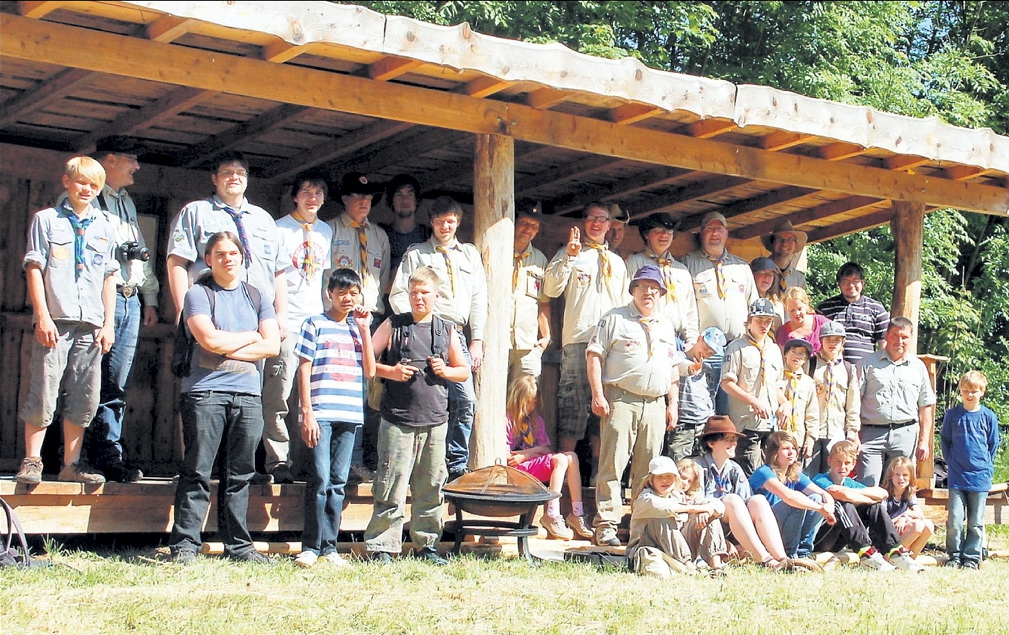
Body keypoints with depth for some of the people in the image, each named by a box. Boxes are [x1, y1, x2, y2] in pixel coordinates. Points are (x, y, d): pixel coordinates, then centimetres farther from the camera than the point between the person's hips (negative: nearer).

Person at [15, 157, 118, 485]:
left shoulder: (105, 227, 16)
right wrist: (43, 317, -8)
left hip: (91, 326, 3)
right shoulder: (46, 219, 7)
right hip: (54, 322, -3)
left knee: (85, 398, 3)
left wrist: (109, 324, 9)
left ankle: (71, 464, 11)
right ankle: (32, 461, 3)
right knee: (43, 393, -6)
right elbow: (34, 269, 1)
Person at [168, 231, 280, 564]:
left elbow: (272, 345, 4)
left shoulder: (257, 297, 17)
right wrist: (251, 337, 3)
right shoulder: (198, 294, 6)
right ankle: (184, 545, -2)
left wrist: (226, 348, -4)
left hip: (248, 395, 4)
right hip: (206, 391, -3)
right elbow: (210, 340, -10)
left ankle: (238, 545, 9)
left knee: (239, 475, 5)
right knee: (197, 472, -5)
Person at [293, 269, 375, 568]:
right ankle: (310, 546, -1)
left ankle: (329, 546, 10)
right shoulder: (315, 324, 4)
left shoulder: (359, 327, 16)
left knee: (338, 482, 5)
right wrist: (307, 413, -7)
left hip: (350, 415, 4)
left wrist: (364, 329, 3)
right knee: (320, 479, -8)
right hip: (321, 413, -4)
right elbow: (304, 370, 0)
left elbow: (370, 371, 6)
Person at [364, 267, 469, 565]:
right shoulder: (393, 326, 5)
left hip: (435, 420, 3)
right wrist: (390, 371, -12)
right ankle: (382, 547, 0)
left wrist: (445, 371, -1)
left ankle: (427, 544, 18)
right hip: (398, 420, -3)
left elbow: (464, 372, 19)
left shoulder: (447, 330, 13)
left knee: (431, 487, 8)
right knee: (392, 487, -6)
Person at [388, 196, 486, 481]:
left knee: (465, 401, -8)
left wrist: (477, 340, 8)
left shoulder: (470, 254, 19)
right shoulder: (416, 253, 11)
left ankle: (457, 465, 1)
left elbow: (479, 299, 16)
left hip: (457, 336, 3)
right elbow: (398, 294, 4)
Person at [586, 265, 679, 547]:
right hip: (621, 400, -5)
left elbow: (673, 367, 25)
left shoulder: (665, 325, 21)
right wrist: (598, 394, -10)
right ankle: (606, 526, -9)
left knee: (648, 469, 5)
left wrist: (672, 403, 16)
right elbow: (594, 355, -1)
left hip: (655, 404, 5)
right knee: (613, 464, -9)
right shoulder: (615, 318, 5)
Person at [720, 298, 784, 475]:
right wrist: (754, 401, -17)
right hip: (747, 421, -6)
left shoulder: (774, 350, 19)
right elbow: (727, 383, -9)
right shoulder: (737, 348, -2)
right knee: (750, 475, -10)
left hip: (771, 420, 6)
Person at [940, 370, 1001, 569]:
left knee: (976, 522, 5)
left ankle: (972, 557, 13)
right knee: (954, 519, -2)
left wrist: (986, 466, 5)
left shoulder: (988, 416, 0)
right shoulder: (952, 414, 2)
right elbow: (945, 440, 13)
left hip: (980, 477, 0)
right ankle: (955, 555, 10)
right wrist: (951, 463, 7)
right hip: (956, 478, 0)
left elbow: (993, 444, 9)